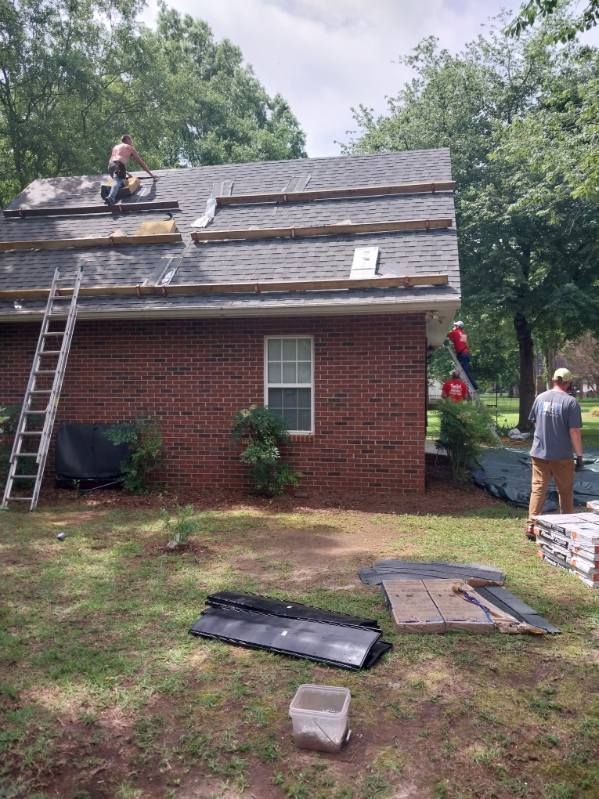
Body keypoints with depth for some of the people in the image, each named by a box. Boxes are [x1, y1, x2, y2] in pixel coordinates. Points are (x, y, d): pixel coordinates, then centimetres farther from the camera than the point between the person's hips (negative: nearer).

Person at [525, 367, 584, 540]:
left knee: (538, 489, 6)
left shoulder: (540, 398, 2)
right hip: (562, 456, -3)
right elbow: (574, 431, -14)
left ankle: (531, 525, 0)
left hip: (539, 453, 3)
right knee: (565, 491, 12)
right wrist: (579, 456, -7)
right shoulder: (570, 402, -11)